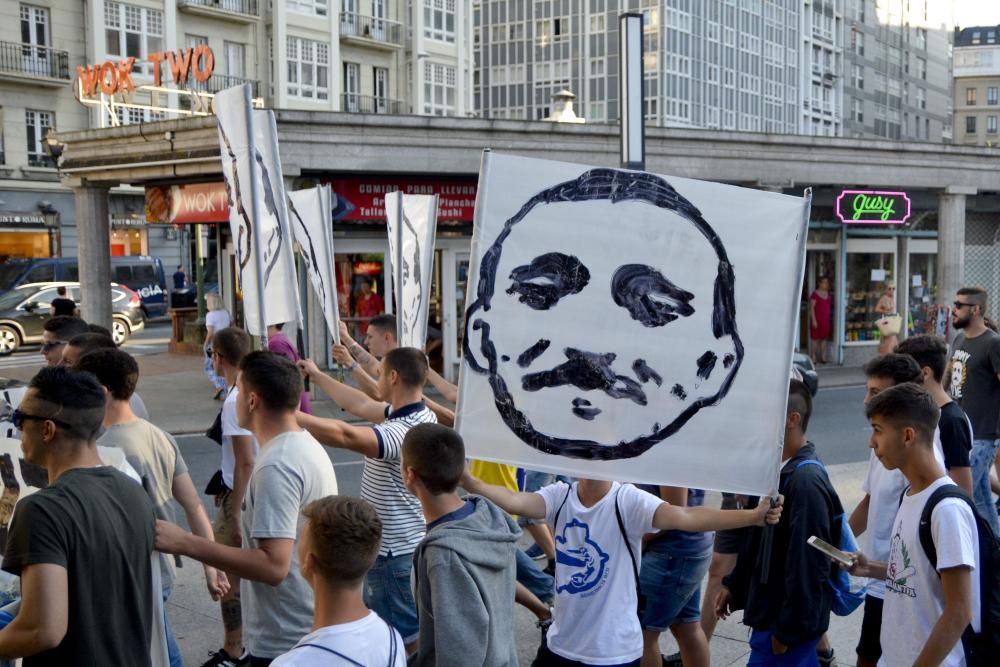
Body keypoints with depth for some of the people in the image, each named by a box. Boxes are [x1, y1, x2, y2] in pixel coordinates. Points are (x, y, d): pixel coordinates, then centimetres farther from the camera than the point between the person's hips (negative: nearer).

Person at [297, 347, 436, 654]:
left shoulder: (407, 431, -30)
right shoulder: (410, 415, 2)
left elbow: (344, 435, -43)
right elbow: (359, 405, 15)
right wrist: (317, 375, 23)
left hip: (395, 555, -10)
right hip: (399, 548, 10)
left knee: (406, 640, 3)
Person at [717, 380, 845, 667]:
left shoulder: (806, 480, -23)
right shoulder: (778, 468, 7)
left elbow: (807, 562, -23)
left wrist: (788, 630, -20)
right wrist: (733, 583, 18)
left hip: (790, 621, -9)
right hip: (770, 611, 9)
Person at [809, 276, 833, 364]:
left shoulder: (829, 294, 11)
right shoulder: (815, 294, -8)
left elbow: (830, 307, 17)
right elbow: (812, 308, -10)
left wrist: (831, 319, 12)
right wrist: (813, 320, -16)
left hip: (826, 319, 6)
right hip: (817, 319, -6)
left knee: (825, 338, 7)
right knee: (815, 337, -1)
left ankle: (823, 357, 12)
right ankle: (813, 357, 4)